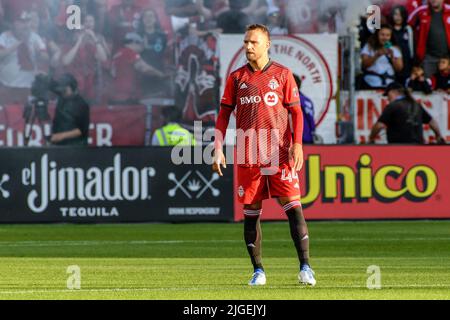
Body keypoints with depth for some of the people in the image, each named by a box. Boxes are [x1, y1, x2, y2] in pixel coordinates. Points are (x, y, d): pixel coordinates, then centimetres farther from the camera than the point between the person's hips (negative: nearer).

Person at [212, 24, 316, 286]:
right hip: (248, 155, 2)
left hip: (280, 153, -2)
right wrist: (218, 149, 2)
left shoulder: (282, 74, 4)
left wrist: (297, 144, -9)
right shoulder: (236, 78, 9)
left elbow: (296, 111, 3)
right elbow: (224, 113, 11)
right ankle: (258, 271, 11)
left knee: (293, 206, -11)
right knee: (251, 212, 3)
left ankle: (305, 267, -13)